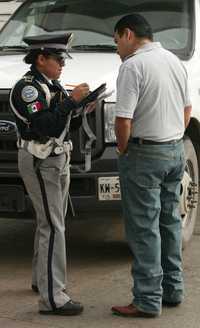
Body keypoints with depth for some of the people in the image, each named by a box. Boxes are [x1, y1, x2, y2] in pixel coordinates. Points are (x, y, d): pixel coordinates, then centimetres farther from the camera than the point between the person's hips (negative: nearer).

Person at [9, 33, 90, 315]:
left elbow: (65, 127, 15)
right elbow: (43, 126, -27)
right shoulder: (27, 87, -15)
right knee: (52, 227, -12)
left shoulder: (52, 86, 13)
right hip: (40, 163, -10)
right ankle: (52, 298, -13)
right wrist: (71, 101, -25)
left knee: (49, 223, 19)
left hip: (58, 160, 10)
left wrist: (81, 111, -2)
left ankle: (41, 279, 33)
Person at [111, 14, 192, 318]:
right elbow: (187, 108, 19)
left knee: (144, 228, -3)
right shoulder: (175, 61, 11)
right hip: (176, 151, 8)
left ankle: (148, 300, -1)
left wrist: (123, 149, -5)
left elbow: (123, 121, -21)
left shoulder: (133, 66, -15)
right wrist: (173, 138, 18)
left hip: (145, 155, -8)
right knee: (169, 222, 16)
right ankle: (173, 289, 24)